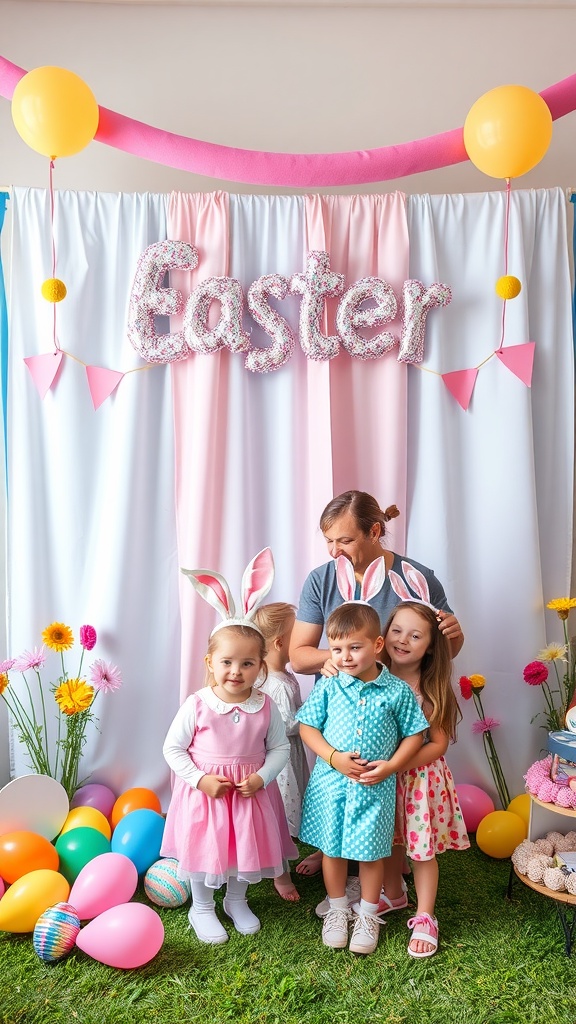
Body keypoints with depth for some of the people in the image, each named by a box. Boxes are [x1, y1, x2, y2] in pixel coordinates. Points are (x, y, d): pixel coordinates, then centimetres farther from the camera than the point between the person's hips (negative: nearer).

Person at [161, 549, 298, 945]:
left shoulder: (265, 706, -10)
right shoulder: (197, 705, -16)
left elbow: (280, 747, -2)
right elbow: (173, 748, -8)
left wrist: (261, 778, -16)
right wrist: (200, 779, -18)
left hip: (252, 792, 2)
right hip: (204, 792, -2)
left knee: (246, 846, 19)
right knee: (204, 848, 14)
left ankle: (237, 901, 46)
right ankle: (202, 909, 39)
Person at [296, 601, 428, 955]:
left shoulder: (398, 691, -9)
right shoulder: (328, 686, -8)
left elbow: (414, 735, -1)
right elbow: (307, 727, -3)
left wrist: (390, 766, -13)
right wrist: (334, 757, -16)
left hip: (375, 787, -1)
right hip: (330, 783, 1)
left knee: (371, 853, 13)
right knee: (332, 848, 15)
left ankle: (368, 915, 35)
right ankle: (338, 909, 38)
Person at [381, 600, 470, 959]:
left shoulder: (431, 690, -14)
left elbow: (438, 744, -14)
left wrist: (395, 765, -22)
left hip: (421, 777, -3)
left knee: (423, 847, 7)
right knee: (391, 841, 19)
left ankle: (424, 918, 26)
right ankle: (393, 895, 44)